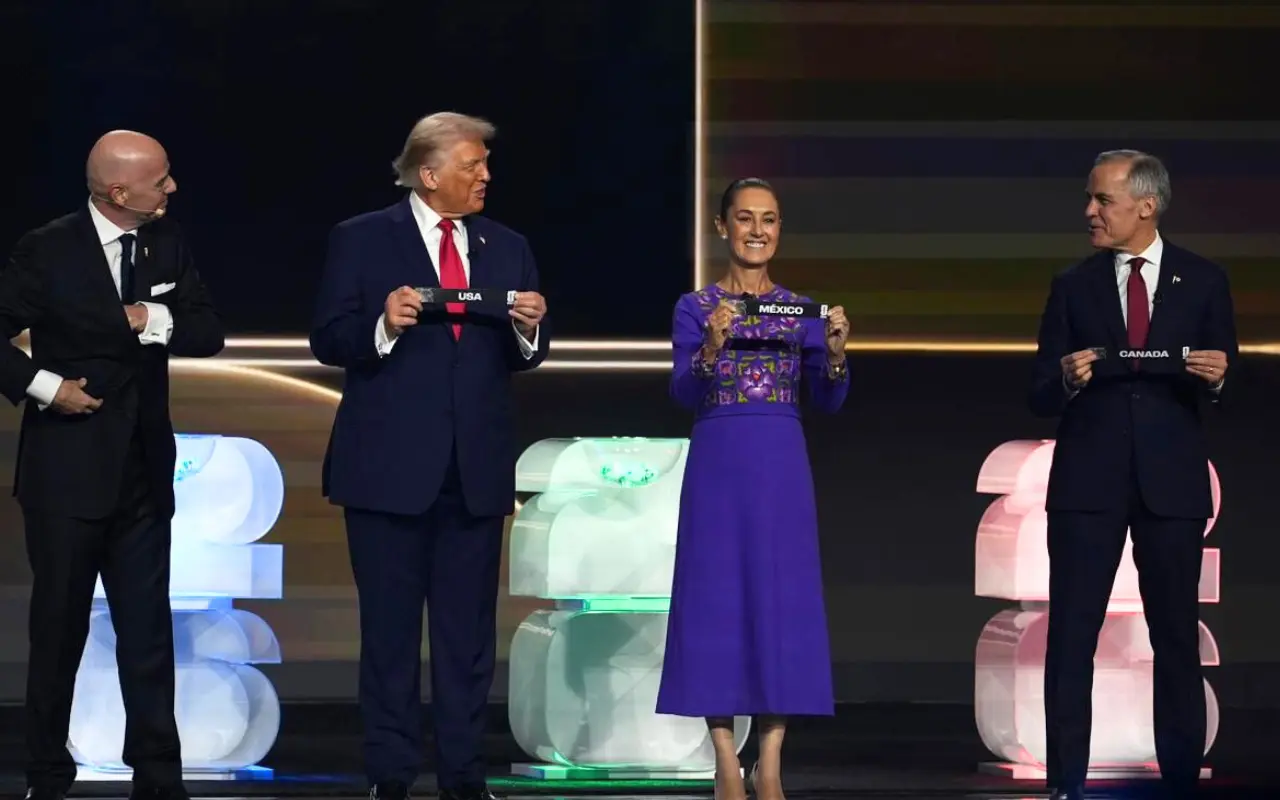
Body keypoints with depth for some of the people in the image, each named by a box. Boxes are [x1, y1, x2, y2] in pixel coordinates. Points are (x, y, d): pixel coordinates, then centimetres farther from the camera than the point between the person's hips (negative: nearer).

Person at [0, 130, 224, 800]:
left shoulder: (166, 243, 4)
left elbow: (208, 332, 3)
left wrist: (158, 320, -14)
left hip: (144, 467, 4)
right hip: (66, 469, -4)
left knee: (148, 629, 4)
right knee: (59, 627, 6)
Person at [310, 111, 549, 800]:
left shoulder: (507, 249, 12)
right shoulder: (362, 241, 0)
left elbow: (523, 358, 12)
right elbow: (328, 341, -3)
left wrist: (530, 331, -10)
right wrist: (383, 326, -21)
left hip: (477, 470, 4)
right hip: (389, 466, -3)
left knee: (469, 630, 6)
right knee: (390, 629, 3)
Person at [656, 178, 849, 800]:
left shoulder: (802, 310, 9)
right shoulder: (696, 308, 3)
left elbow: (829, 402, 3)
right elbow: (684, 394, -9)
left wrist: (836, 352, -16)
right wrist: (712, 349, -27)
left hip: (782, 469, 2)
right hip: (718, 467, -2)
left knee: (783, 598, 0)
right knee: (716, 598, -3)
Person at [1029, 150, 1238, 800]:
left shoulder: (1203, 281, 5)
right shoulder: (1073, 287, 6)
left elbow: (1227, 386, 5)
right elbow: (1040, 399, 4)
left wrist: (1217, 377, -17)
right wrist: (1067, 380, -17)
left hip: (1172, 481, 0)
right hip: (1088, 479, 0)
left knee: (1177, 636, 5)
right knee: (1070, 636, -2)